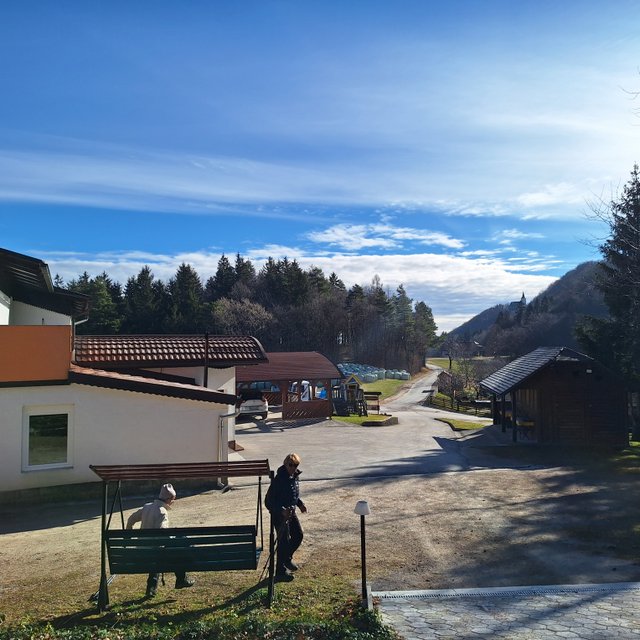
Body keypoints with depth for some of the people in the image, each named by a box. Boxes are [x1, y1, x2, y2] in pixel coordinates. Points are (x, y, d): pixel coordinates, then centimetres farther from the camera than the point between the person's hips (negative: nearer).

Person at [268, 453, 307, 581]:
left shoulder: (295, 477, 2)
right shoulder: (279, 479, -24)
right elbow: (270, 499, -24)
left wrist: (300, 504, 7)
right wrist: (282, 510, -34)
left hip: (291, 511, 8)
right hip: (279, 513, -8)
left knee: (299, 534, 14)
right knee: (284, 540, -2)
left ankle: (287, 557, 37)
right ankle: (281, 571, 14)